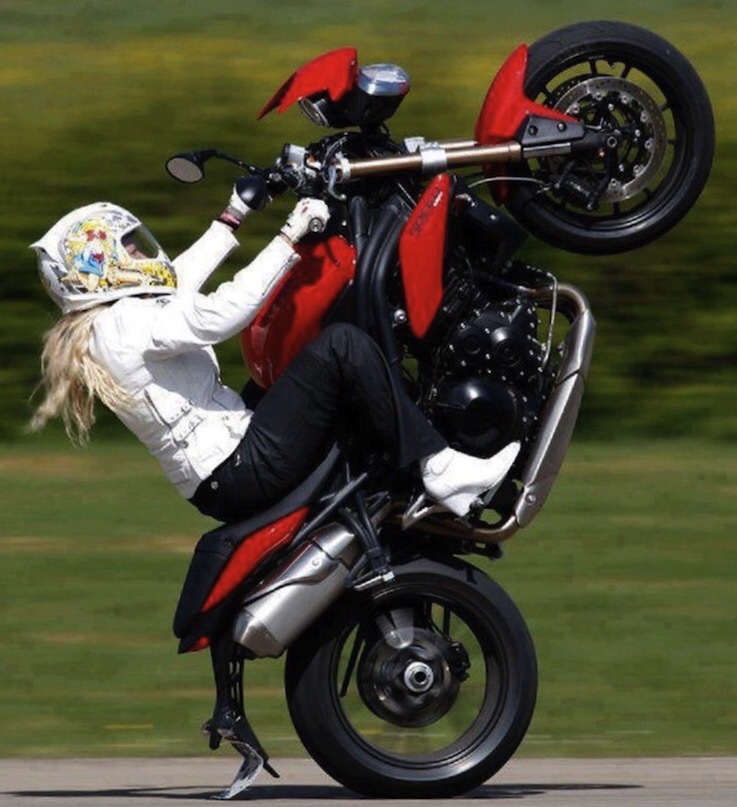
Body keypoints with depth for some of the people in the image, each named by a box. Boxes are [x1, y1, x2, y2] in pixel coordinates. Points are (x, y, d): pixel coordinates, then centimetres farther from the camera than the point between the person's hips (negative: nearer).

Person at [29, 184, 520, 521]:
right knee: (341, 346, -21)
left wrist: (233, 219, 41)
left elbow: (177, 280, 31)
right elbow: (219, 314, -27)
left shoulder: (100, 328, 15)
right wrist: (290, 238, -22)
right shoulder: (125, 323, -16)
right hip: (242, 470, -11)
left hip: (220, 482, 11)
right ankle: (438, 469, -21)